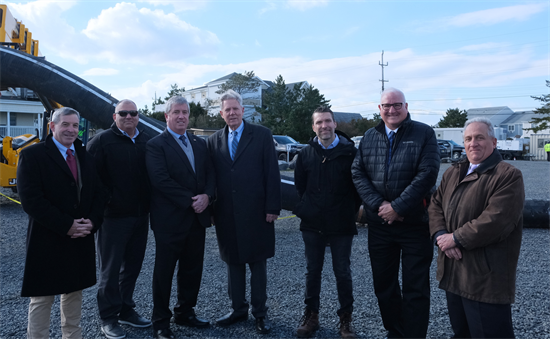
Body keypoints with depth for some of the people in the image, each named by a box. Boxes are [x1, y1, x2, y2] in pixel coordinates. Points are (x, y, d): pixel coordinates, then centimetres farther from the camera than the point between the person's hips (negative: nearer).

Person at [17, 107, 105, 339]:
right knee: (42, 298, 5)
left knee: (74, 292, 17)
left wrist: (92, 222, -8)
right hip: (47, 241, -5)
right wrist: (66, 226, -18)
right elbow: (31, 199, -15)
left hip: (82, 240, 6)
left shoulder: (86, 157, 11)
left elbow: (98, 193, 10)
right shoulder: (32, 155, -7)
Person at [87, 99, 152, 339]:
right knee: (110, 269, 5)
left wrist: (150, 205, 6)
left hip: (141, 215, 5)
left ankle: (126, 310, 31)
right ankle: (108, 318, 19)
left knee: (132, 265, 15)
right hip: (113, 216, -5)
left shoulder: (146, 142, 9)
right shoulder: (101, 141, -6)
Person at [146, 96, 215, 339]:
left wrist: (206, 196, -10)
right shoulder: (156, 145, -6)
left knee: (193, 269, 14)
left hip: (197, 217, 6)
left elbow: (210, 174, 9)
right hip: (170, 219, -6)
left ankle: (185, 313, 31)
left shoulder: (200, 144, 14)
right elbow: (161, 179, -17)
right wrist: (190, 200, -18)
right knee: (164, 271, 6)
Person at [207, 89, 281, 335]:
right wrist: (211, 209, 2)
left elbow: (272, 173, -5)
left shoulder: (261, 135, -1)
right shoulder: (214, 141, 8)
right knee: (233, 263, 13)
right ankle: (238, 309, 28)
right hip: (226, 215, 3)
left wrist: (272, 207, -10)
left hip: (255, 212, -3)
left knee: (257, 263, 8)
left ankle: (260, 312, 21)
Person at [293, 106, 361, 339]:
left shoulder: (350, 152, -6)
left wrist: (353, 211, -1)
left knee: (343, 273, 6)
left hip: (341, 224, -2)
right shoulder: (306, 154, 4)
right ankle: (311, 315, 27)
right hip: (312, 224, 3)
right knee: (313, 271, 12)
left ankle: (345, 319, 22)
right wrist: (305, 209, 7)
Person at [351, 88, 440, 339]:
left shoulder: (424, 134, -3)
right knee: (383, 284, 15)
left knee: (416, 288, 4)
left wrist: (397, 207, -16)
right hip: (379, 224, 4)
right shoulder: (369, 137, 9)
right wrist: (379, 205, -11)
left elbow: (427, 174, -13)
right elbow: (358, 172, 1)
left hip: (415, 224, -4)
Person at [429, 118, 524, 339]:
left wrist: (456, 238, -16)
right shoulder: (452, 173, 14)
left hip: (486, 277, -7)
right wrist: (441, 235, -8)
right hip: (453, 272, 7)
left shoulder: (508, 176, -10)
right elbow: (436, 204, 10)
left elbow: (496, 219, -22)